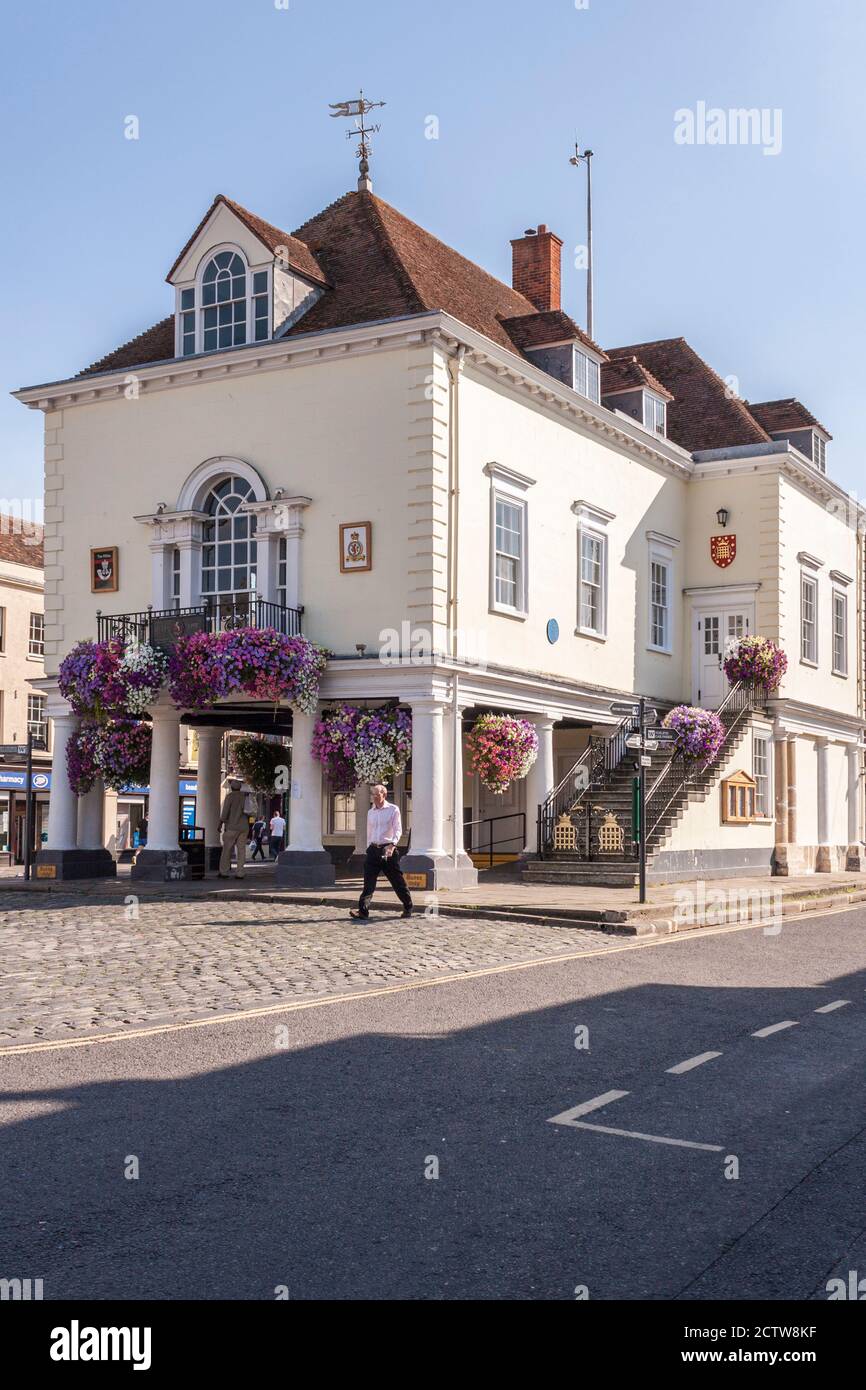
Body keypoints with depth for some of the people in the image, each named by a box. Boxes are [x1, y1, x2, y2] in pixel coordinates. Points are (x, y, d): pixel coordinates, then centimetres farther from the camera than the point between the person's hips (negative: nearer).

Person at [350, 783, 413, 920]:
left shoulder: (393, 810, -2)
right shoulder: (370, 812, 14)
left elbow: (398, 830, -10)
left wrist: (392, 845, -25)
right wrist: (369, 848, 16)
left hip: (388, 849, -4)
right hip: (373, 849, 4)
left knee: (397, 881, 5)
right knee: (368, 882, -7)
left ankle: (408, 908, 19)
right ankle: (363, 911, -12)